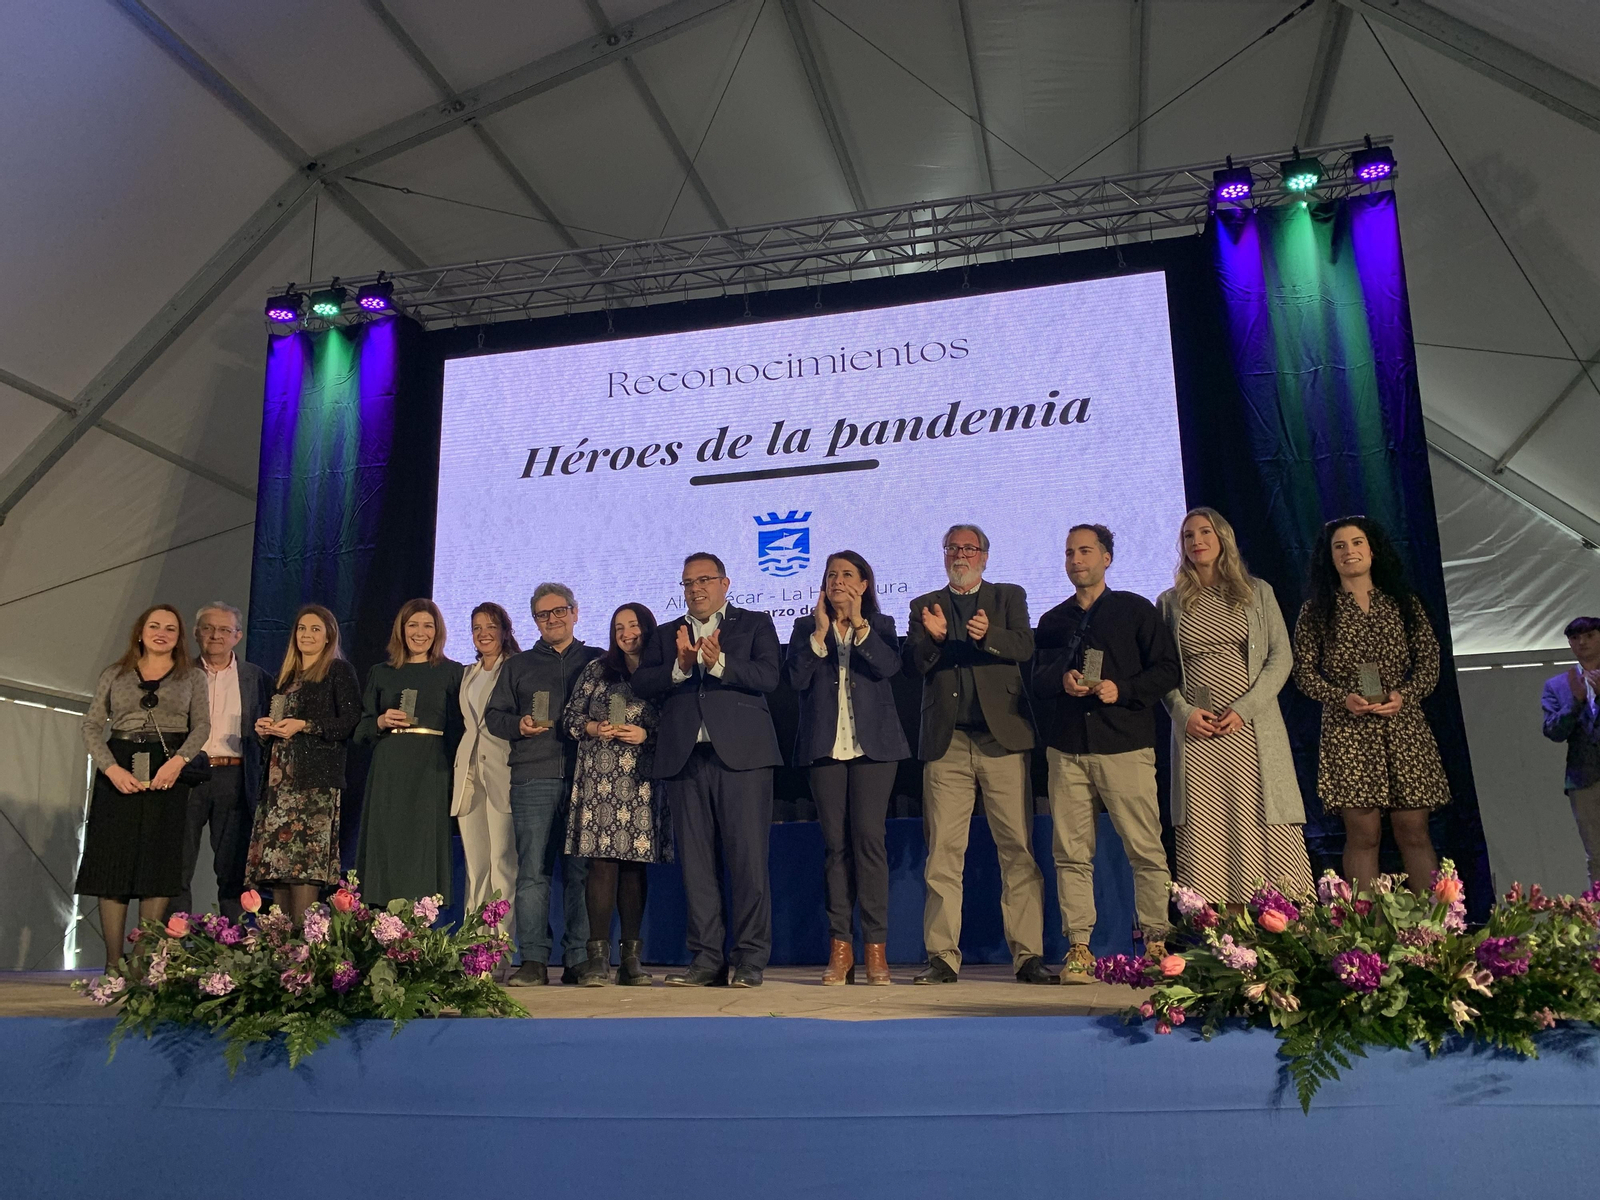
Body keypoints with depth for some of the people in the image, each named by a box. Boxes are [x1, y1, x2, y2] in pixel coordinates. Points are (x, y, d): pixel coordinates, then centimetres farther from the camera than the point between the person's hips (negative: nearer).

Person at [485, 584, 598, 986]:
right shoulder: (517, 666, 21)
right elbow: (493, 715, 17)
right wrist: (518, 725, -3)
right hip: (532, 777, 1)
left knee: (581, 870, -2)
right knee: (532, 870, -4)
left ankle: (578, 960, 3)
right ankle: (533, 961, -1)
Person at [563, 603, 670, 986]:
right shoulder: (596, 670, 13)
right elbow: (570, 718, 12)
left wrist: (646, 735, -10)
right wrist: (595, 728, -6)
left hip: (642, 780, 0)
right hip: (600, 776, 0)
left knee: (635, 862, 1)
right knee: (603, 860, -8)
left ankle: (632, 958, 6)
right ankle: (598, 957, -7)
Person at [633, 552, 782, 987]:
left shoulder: (755, 624, 12)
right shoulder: (666, 635, 21)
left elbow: (768, 675, -4)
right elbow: (641, 683, 5)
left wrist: (719, 663, -18)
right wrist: (680, 666, -12)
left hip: (740, 754, -3)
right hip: (684, 756, 4)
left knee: (748, 857, -5)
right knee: (695, 862, 4)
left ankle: (750, 958, 2)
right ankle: (707, 958, 11)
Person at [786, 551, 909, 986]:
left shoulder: (880, 625, 12)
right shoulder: (805, 627, 13)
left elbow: (890, 666, -8)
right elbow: (797, 679, -2)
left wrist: (859, 624, -13)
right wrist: (820, 632, -7)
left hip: (873, 744, -1)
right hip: (825, 745, 1)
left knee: (868, 838, -8)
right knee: (836, 843, 0)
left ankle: (876, 948, -4)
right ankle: (840, 947, 4)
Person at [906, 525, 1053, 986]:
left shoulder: (1009, 597, 15)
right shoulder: (925, 606, 18)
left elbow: (1025, 647, -2)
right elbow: (913, 665, 6)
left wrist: (988, 635, -22)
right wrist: (933, 638, -15)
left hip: (1001, 739, -1)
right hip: (946, 743, 1)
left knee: (1018, 849, -3)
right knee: (943, 852, -1)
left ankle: (1028, 956, 3)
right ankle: (942, 957, 5)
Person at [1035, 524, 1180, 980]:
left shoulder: (1136, 609, 9)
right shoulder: (1053, 620, 20)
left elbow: (1168, 669, 4)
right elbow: (1037, 679, 16)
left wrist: (1122, 690, -10)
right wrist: (1061, 680, -5)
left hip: (1125, 746, -3)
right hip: (1067, 749, 3)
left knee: (1145, 849, -4)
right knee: (1071, 852, -1)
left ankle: (1157, 943, 7)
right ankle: (1078, 947, 4)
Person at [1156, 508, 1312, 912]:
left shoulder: (1257, 592, 9)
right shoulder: (1170, 602, 11)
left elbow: (1281, 657, 3)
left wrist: (1244, 709, -8)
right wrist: (1184, 712, -8)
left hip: (1252, 729, 0)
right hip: (1197, 734, 1)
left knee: (1265, 826, -4)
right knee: (1206, 833, -3)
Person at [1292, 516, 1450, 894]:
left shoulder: (1404, 604, 12)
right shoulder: (1316, 610, 6)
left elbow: (1430, 661, 9)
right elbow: (1304, 672, 3)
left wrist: (1405, 695, -9)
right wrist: (1343, 698, -14)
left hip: (1404, 727, 2)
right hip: (1348, 732, -2)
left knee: (1414, 831, 1)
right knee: (1363, 833, -3)